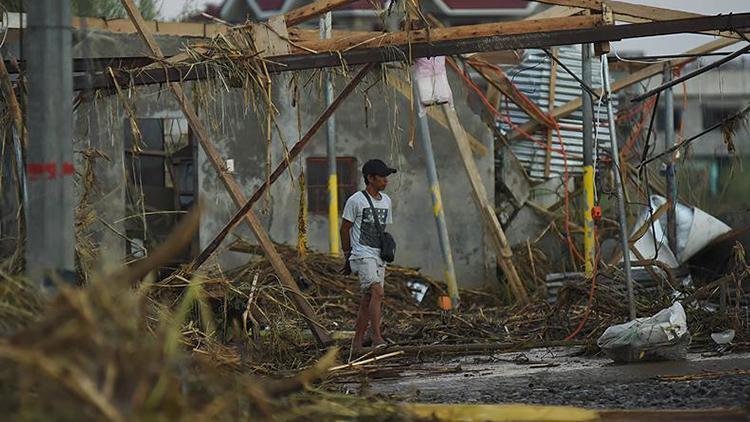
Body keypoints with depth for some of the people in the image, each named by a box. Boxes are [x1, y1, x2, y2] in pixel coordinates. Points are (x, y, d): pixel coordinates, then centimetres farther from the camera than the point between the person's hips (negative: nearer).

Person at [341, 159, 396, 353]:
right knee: (377, 292, -22)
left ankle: (357, 342, 12)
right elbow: (345, 229, 0)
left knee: (367, 300, 7)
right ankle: (376, 337, -24)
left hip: (378, 256, 7)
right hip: (362, 255, -7)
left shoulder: (386, 201, 14)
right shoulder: (356, 201, -7)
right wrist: (348, 255, 3)